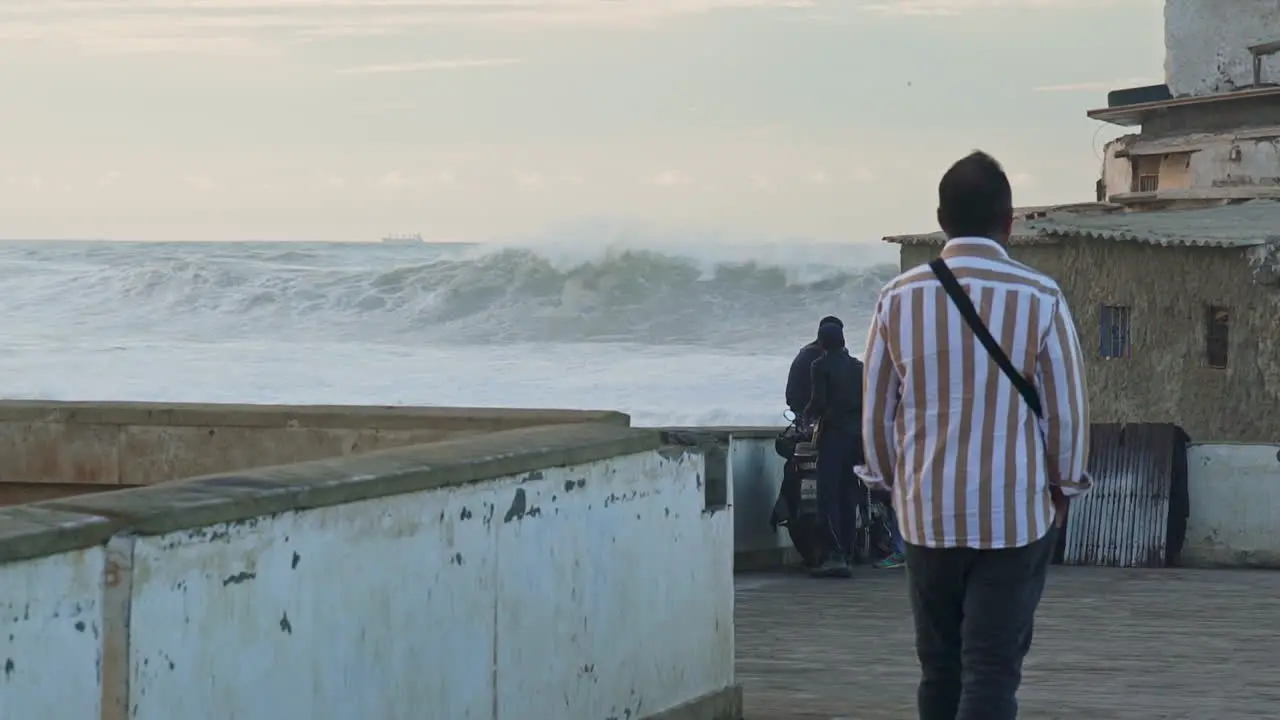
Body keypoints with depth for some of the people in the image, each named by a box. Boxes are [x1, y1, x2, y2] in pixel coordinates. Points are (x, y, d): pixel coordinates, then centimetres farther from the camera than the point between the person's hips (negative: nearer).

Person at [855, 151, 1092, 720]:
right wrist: (1062, 487, 13)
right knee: (993, 672, -3)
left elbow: (877, 410, 5)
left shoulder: (898, 299, -2)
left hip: (926, 515, 3)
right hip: (1015, 516, -3)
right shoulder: (1040, 299, -9)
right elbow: (1067, 408, -3)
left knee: (939, 669, 14)